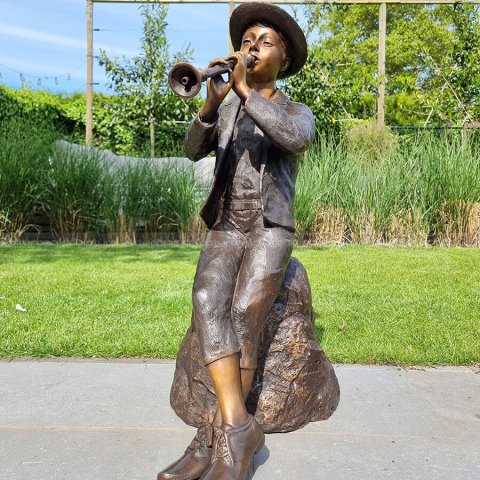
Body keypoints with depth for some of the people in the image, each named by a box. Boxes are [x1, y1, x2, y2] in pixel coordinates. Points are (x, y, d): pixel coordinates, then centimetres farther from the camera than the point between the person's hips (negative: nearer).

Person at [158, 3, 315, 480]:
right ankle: (238, 426, -27)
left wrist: (245, 89, -18)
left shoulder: (298, 111, 6)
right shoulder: (226, 111, 18)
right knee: (207, 304, -26)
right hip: (224, 232, 3)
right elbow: (194, 150, -1)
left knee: (243, 323, -23)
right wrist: (211, 100, -17)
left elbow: (294, 139, -20)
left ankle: (214, 440, -16)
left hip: (270, 232, -3)